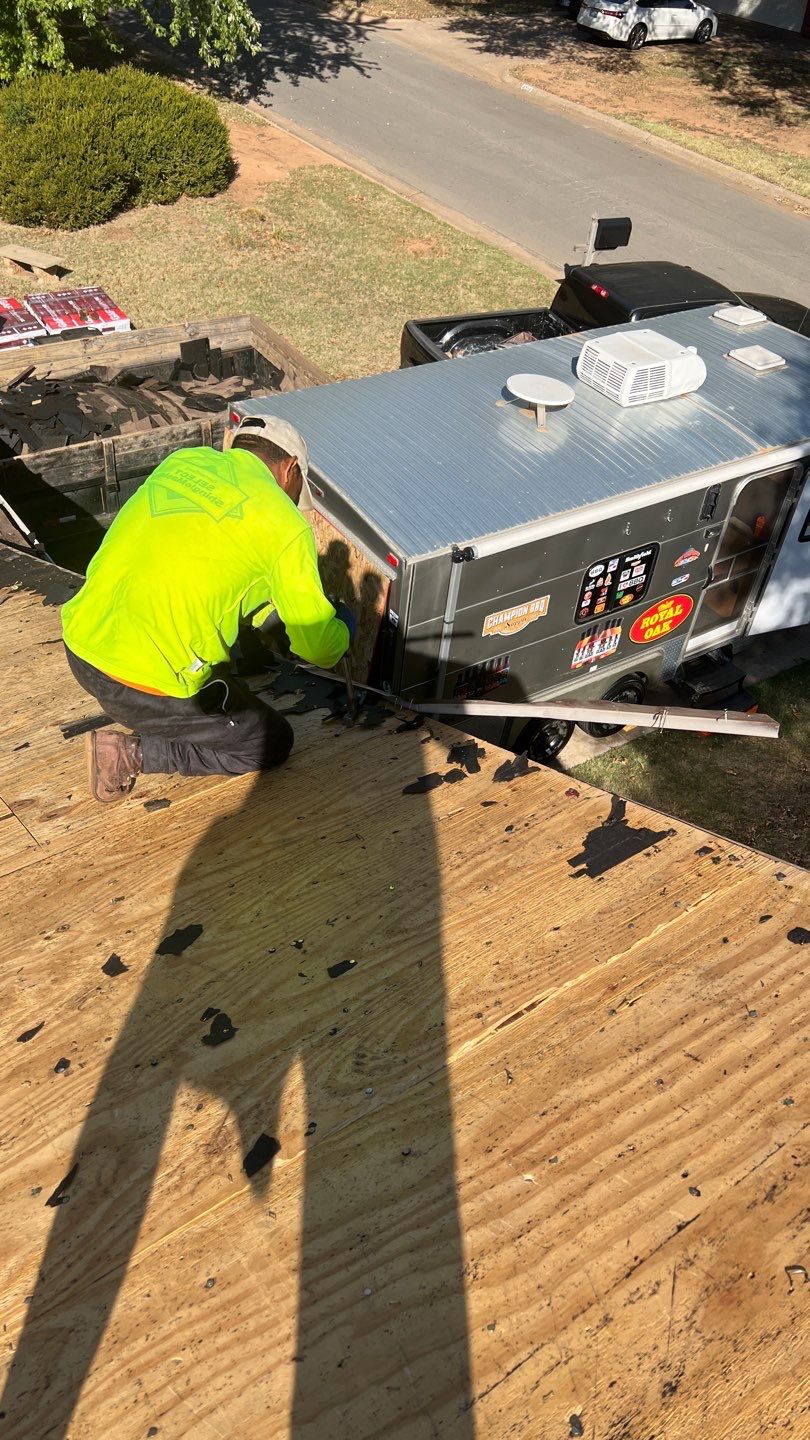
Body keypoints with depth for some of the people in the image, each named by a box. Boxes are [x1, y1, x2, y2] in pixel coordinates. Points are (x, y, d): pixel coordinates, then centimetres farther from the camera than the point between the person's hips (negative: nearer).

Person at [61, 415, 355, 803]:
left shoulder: (183, 460, 10)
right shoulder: (285, 526, -7)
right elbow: (318, 646, 0)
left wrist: (263, 607, 34)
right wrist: (342, 631, 23)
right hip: (145, 684, -7)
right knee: (273, 742, 14)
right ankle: (134, 753, 3)